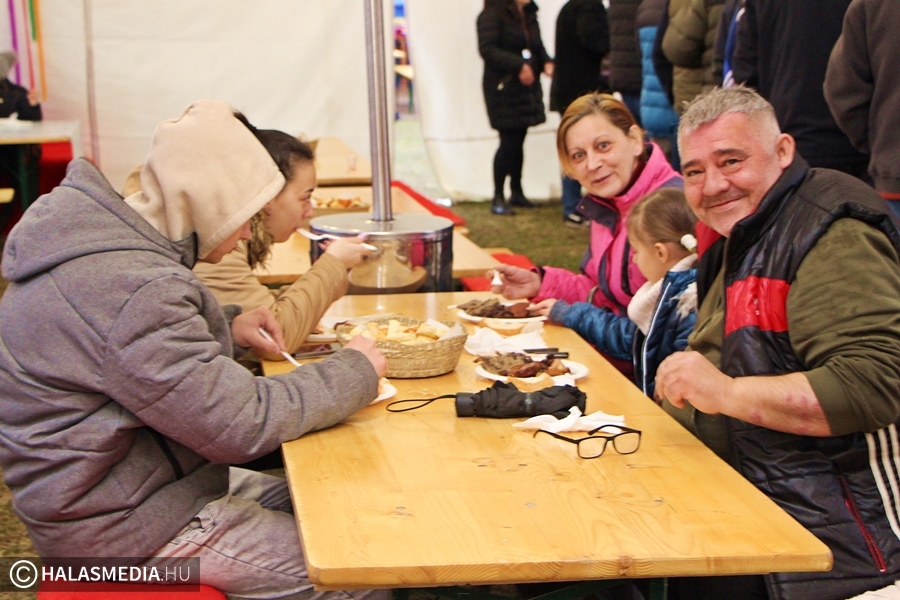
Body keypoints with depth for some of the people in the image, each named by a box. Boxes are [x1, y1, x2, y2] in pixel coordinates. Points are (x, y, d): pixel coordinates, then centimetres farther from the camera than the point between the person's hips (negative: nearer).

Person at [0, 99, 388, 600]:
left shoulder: (106, 235, 1)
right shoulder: (133, 291, -31)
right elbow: (243, 424, -27)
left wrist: (226, 325, 5)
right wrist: (356, 372, -13)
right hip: (126, 528, -10)